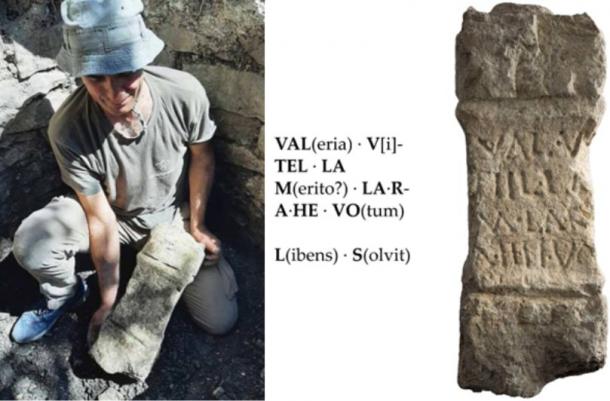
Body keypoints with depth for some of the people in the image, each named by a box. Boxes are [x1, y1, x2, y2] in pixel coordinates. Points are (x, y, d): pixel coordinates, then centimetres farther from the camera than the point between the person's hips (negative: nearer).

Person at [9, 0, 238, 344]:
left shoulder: (185, 93, -30)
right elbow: (102, 219, -21)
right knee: (31, 244, -30)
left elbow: (202, 156, -8)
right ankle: (66, 294, 8)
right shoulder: (69, 131, -32)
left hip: (174, 214, 1)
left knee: (221, 320, -6)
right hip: (115, 215, -1)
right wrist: (109, 301, -13)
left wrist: (196, 225, -6)